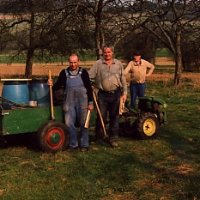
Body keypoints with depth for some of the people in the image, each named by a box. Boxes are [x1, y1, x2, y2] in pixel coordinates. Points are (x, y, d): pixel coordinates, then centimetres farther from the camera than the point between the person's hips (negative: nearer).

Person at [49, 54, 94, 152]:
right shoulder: (64, 73, 3)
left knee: (83, 124, 5)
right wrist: (52, 86, -16)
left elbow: (89, 88, 1)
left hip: (82, 102, -1)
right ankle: (73, 144, 17)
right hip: (69, 102, 2)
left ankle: (84, 145, 17)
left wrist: (90, 103, -2)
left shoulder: (83, 72, -1)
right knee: (69, 123, 3)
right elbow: (58, 85, 7)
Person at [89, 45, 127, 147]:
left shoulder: (118, 64, 7)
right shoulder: (98, 64, 1)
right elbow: (89, 76, -1)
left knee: (114, 117, 8)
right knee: (101, 117, 3)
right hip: (103, 94, -1)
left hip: (116, 94, 2)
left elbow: (123, 79, 9)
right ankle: (99, 139, 17)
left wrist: (124, 93, 6)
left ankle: (113, 139, 18)